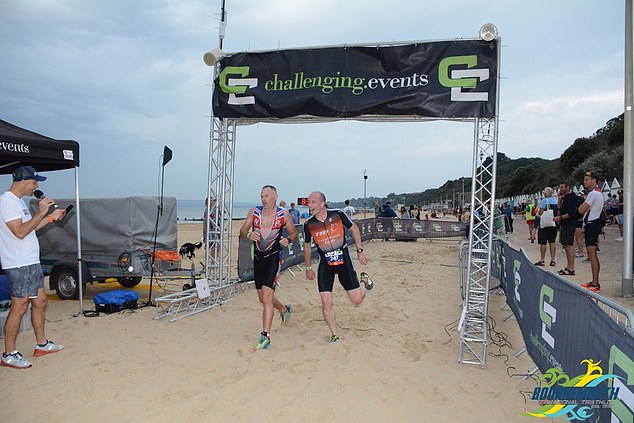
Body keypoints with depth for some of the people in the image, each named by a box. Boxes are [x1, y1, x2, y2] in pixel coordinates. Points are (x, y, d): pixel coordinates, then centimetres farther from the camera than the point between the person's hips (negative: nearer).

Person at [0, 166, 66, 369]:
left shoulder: (19, 201, 16)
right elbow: (20, 232, -22)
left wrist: (51, 217, 14)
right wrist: (41, 212, -19)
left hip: (31, 262, 10)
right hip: (19, 265, -10)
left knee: (40, 301, 14)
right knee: (19, 307, -5)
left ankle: (41, 345, 25)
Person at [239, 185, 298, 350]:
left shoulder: (284, 214, -4)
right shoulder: (254, 212, 2)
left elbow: (294, 232, 7)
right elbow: (242, 231, 5)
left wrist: (289, 240, -16)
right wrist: (249, 235, -18)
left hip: (274, 258, -5)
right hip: (258, 257, 5)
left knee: (267, 296, -16)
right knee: (263, 298, 16)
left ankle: (265, 336, -10)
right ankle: (285, 309, 46)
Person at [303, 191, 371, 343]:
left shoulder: (338, 215, -12)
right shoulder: (308, 224, -7)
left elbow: (353, 228, 4)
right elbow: (307, 245, 9)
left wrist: (360, 251, 3)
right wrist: (308, 268, 14)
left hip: (344, 260, -1)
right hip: (325, 265, 1)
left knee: (357, 300, 2)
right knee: (326, 303, -7)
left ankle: (364, 282, 36)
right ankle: (334, 335, 12)